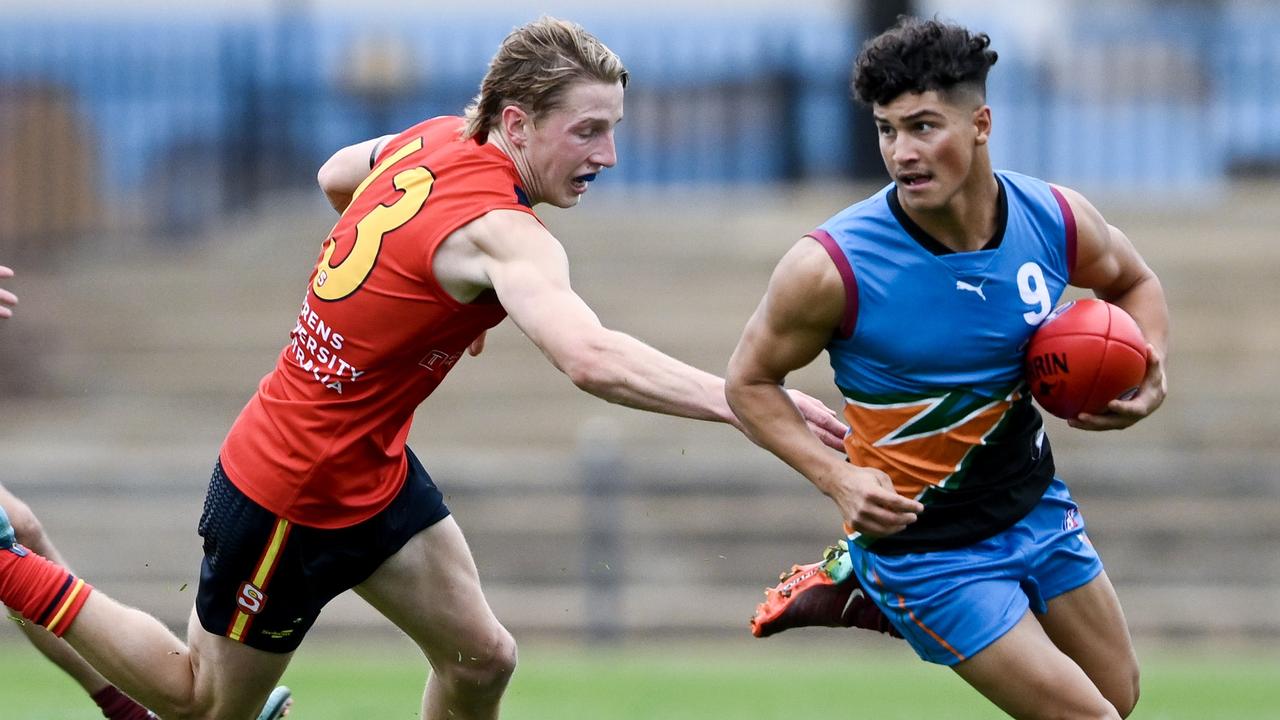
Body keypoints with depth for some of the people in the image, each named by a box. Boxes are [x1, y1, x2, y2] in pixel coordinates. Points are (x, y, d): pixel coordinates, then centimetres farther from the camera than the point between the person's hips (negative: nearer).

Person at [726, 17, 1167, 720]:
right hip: (925, 543, -5)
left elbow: (1132, 281, 10)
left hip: (1034, 503, 5)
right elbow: (749, 381, -10)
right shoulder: (831, 267, -24)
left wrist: (1149, 373, -10)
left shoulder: (1055, 220, -13)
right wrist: (837, 477, -25)